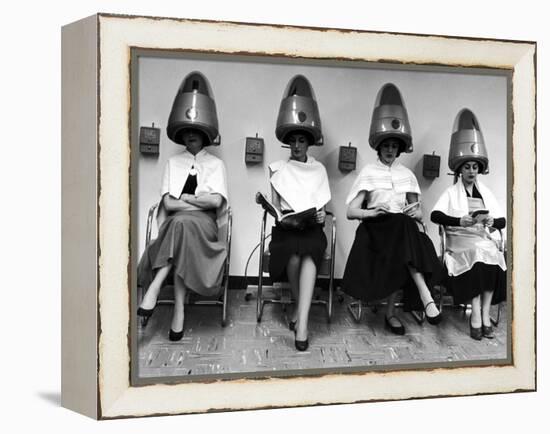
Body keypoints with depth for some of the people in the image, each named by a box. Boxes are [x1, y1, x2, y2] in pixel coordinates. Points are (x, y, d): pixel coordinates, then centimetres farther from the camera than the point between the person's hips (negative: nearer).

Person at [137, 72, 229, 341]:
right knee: (179, 223, -36)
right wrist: (200, 201, -4)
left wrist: (184, 198, 0)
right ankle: (179, 307, -36)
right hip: (175, 223, 1)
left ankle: (155, 287, -34)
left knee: (181, 223, -36)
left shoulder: (215, 164, 14)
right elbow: (167, 203, 4)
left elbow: (216, 201, -3)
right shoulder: (173, 162, 18)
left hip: (204, 225, -1)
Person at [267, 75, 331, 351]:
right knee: (294, 255, -34)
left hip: (312, 227, 0)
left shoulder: (319, 169, 17)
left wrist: (321, 217, -9)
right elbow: (274, 207, 8)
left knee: (308, 252, -35)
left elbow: (322, 208, 12)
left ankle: (301, 321, -37)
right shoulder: (278, 168, 14)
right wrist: (281, 216, -13)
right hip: (286, 228, 0)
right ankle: (302, 312, -11)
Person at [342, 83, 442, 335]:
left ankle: (391, 312, -29)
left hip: (404, 228, 3)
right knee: (403, 226, -35)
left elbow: (418, 213, 17)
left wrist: (416, 212, -8)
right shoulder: (368, 172, 8)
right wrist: (373, 212, -20)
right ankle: (425, 297, -41)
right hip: (376, 229, -3)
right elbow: (351, 211, 0)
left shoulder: (407, 174, 19)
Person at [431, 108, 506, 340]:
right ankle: (479, 315, -28)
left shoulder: (486, 193, 18)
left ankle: (483, 314, -22)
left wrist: (492, 221, -11)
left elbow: (502, 221, 13)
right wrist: (460, 221, -21)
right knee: (478, 254, -33)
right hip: (460, 240, -3)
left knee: (493, 257, -29)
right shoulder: (451, 192, 8)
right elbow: (435, 215, -9)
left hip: (483, 238, 3)